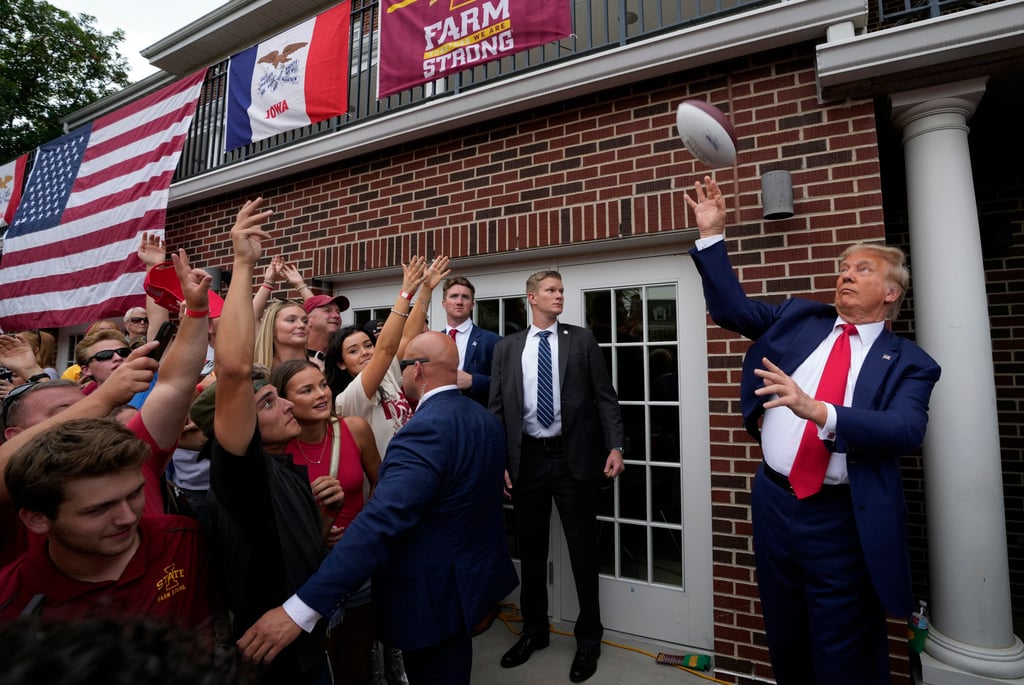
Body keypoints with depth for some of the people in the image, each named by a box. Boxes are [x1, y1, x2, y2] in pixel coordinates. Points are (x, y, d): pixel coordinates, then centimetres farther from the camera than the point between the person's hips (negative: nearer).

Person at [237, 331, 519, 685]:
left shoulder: (426, 429, -29)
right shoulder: (483, 416, -1)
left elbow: (380, 522, -37)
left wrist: (300, 608, -37)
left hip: (434, 591, -8)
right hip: (475, 572, 8)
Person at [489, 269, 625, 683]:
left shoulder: (581, 339, 3)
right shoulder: (506, 348, 5)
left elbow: (605, 397, 0)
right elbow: (497, 409, 5)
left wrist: (615, 446, -9)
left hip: (573, 456, -1)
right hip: (527, 458, 2)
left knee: (583, 550, 9)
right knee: (531, 550, 15)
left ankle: (588, 637, 30)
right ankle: (534, 630, 36)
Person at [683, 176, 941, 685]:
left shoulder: (908, 363, -2)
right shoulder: (798, 317, 7)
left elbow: (906, 431, -18)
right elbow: (731, 308, 4)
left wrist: (818, 412, -33)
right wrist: (713, 233, -4)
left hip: (844, 522, -3)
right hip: (774, 504, 3)